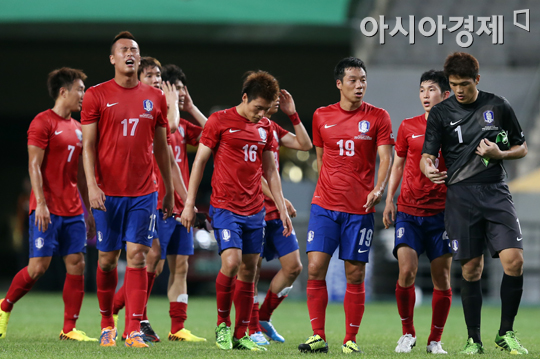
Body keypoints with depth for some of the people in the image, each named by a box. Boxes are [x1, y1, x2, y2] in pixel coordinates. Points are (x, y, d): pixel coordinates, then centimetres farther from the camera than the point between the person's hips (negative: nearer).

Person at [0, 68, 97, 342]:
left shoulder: (77, 128, 16)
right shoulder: (43, 123, -6)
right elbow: (34, 165, -12)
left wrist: (89, 210, 18)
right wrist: (41, 203, -20)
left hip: (73, 211, 7)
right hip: (47, 210, -7)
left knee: (76, 264, -1)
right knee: (39, 265, -8)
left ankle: (69, 329, 2)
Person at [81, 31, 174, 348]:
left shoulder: (155, 98, 8)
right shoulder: (97, 96, 0)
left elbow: (161, 147, 14)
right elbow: (88, 145, -2)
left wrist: (170, 192, 14)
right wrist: (92, 185, -14)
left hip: (144, 193, 1)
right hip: (108, 192, -1)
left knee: (138, 258, -6)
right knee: (107, 259, 6)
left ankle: (135, 332, -8)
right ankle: (107, 325, 21)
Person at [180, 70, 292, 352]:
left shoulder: (265, 128, 12)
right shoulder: (220, 121, -3)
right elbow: (199, 161, -1)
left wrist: (282, 208, 15)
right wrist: (189, 203, -4)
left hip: (255, 211, 5)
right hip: (225, 207, -5)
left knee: (248, 271, 4)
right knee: (231, 262, -20)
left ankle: (240, 336, 11)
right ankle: (223, 324, -1)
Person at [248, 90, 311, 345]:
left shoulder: (272, 128, 15)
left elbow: (305, 144, 15)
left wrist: (292, 114, 8)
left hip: (276, 211, 8)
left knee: (293, 267, 5)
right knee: (252, 271, -2)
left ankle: (264, 318, 19)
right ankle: (252, 329, 6)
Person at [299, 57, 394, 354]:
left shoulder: (378, 117, 1)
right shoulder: (321, 116, 8)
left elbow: (385, 157, -5)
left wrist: (379, 187, -22)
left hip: (360, 208, -2)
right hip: (324, 205, 2)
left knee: (355, 274, 0)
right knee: (315, 268, -8)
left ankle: (350, 340, 9)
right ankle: (318, 337, -1)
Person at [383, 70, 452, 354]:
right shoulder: (408, 127, 7)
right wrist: (389, 199, 7)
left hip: (442, 212, -1)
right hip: (409, 210, 1)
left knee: (442, 278, 0)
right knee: (406, 272, -12)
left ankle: (435, 340, 13)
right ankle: (407, 333, 7)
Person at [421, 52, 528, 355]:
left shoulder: (498, 106, 6)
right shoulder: (441, 113, 5)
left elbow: (522, 148, 14)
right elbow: (427, 156, 1)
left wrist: (499, 154, -7)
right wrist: (429, 170, -23)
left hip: (496, 192, 0)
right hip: (461, 196, 0)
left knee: (514, 260, -14)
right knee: (471, 269, -1)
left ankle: (506, 333, 0)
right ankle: (474, 340, 10)